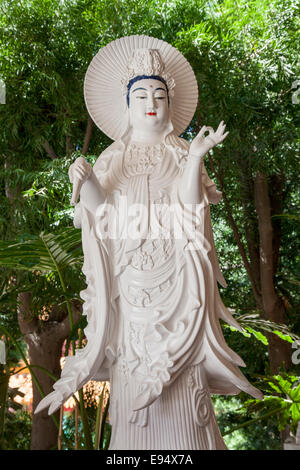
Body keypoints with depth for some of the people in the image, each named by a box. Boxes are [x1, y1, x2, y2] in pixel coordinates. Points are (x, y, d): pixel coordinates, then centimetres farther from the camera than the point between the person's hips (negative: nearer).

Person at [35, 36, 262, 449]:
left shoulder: (180, 153, 7)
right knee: (133, 360, 4)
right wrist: (86, 182, -22)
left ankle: (185, 440, 15)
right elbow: (100, 207, -3)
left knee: (179, 374, -1)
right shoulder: (113, 156, 10)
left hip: (175, 274, -1)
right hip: (129, 272, 1)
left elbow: (189, 202, -10)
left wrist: (196, 157, -23)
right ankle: (134, 441, 20)